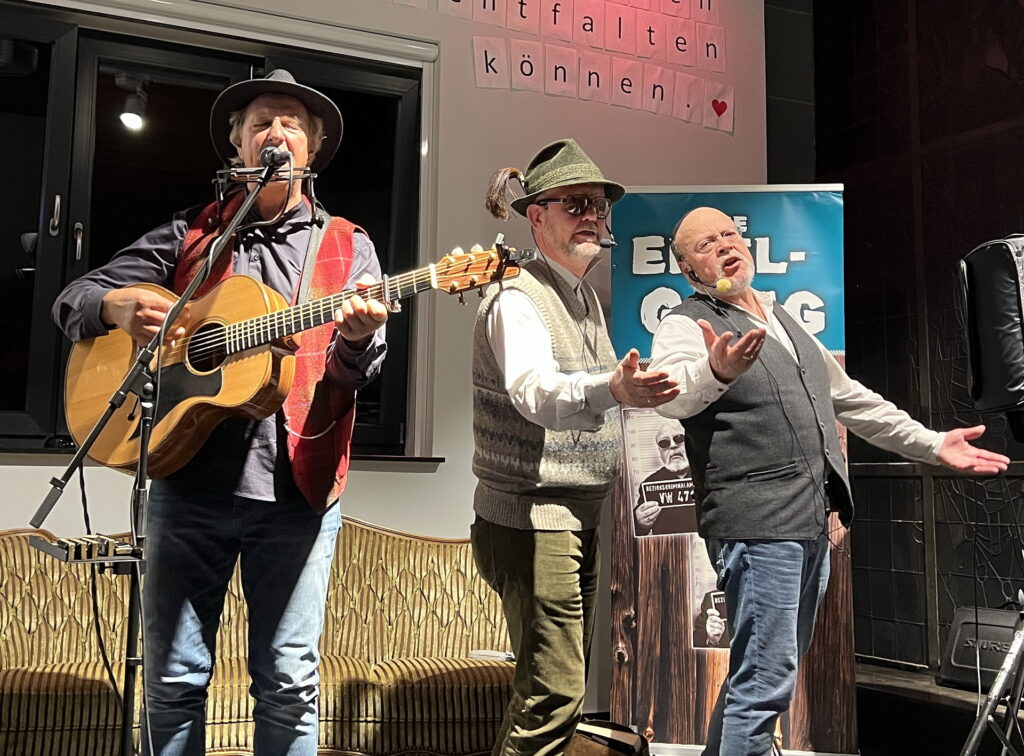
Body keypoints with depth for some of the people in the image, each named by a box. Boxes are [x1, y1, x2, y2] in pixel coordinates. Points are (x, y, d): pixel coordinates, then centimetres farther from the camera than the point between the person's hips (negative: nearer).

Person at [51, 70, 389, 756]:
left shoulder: (347, 248, 10)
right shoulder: (188, 236, 12)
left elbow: (361, 368, 0)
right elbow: (74, 300, 11)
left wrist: (354, 340, -24)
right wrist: (117, 306, -13)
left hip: (297, 487, -1)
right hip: (190, 477, 1)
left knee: (290, 681, 5)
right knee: (174, 677, 8)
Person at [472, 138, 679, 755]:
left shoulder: (588, 299, 14)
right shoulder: (518, 298, -14)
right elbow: (534, 392, -35)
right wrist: (611, 389, -51)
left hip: (581, 519, 9)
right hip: (531, 520, -9)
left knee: (562, 689, 16)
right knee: (554, 692, -9)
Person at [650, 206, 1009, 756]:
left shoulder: (783, 321, 21)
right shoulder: (687, 324, -4)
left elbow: (851, 399, 29)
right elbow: (670, 394, -26)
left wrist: (933, 444, 25)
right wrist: (715, 370, -48)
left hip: (813, 524, 8)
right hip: (756, 524, -8)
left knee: (761, 677, 15)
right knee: (766, 680, -10)